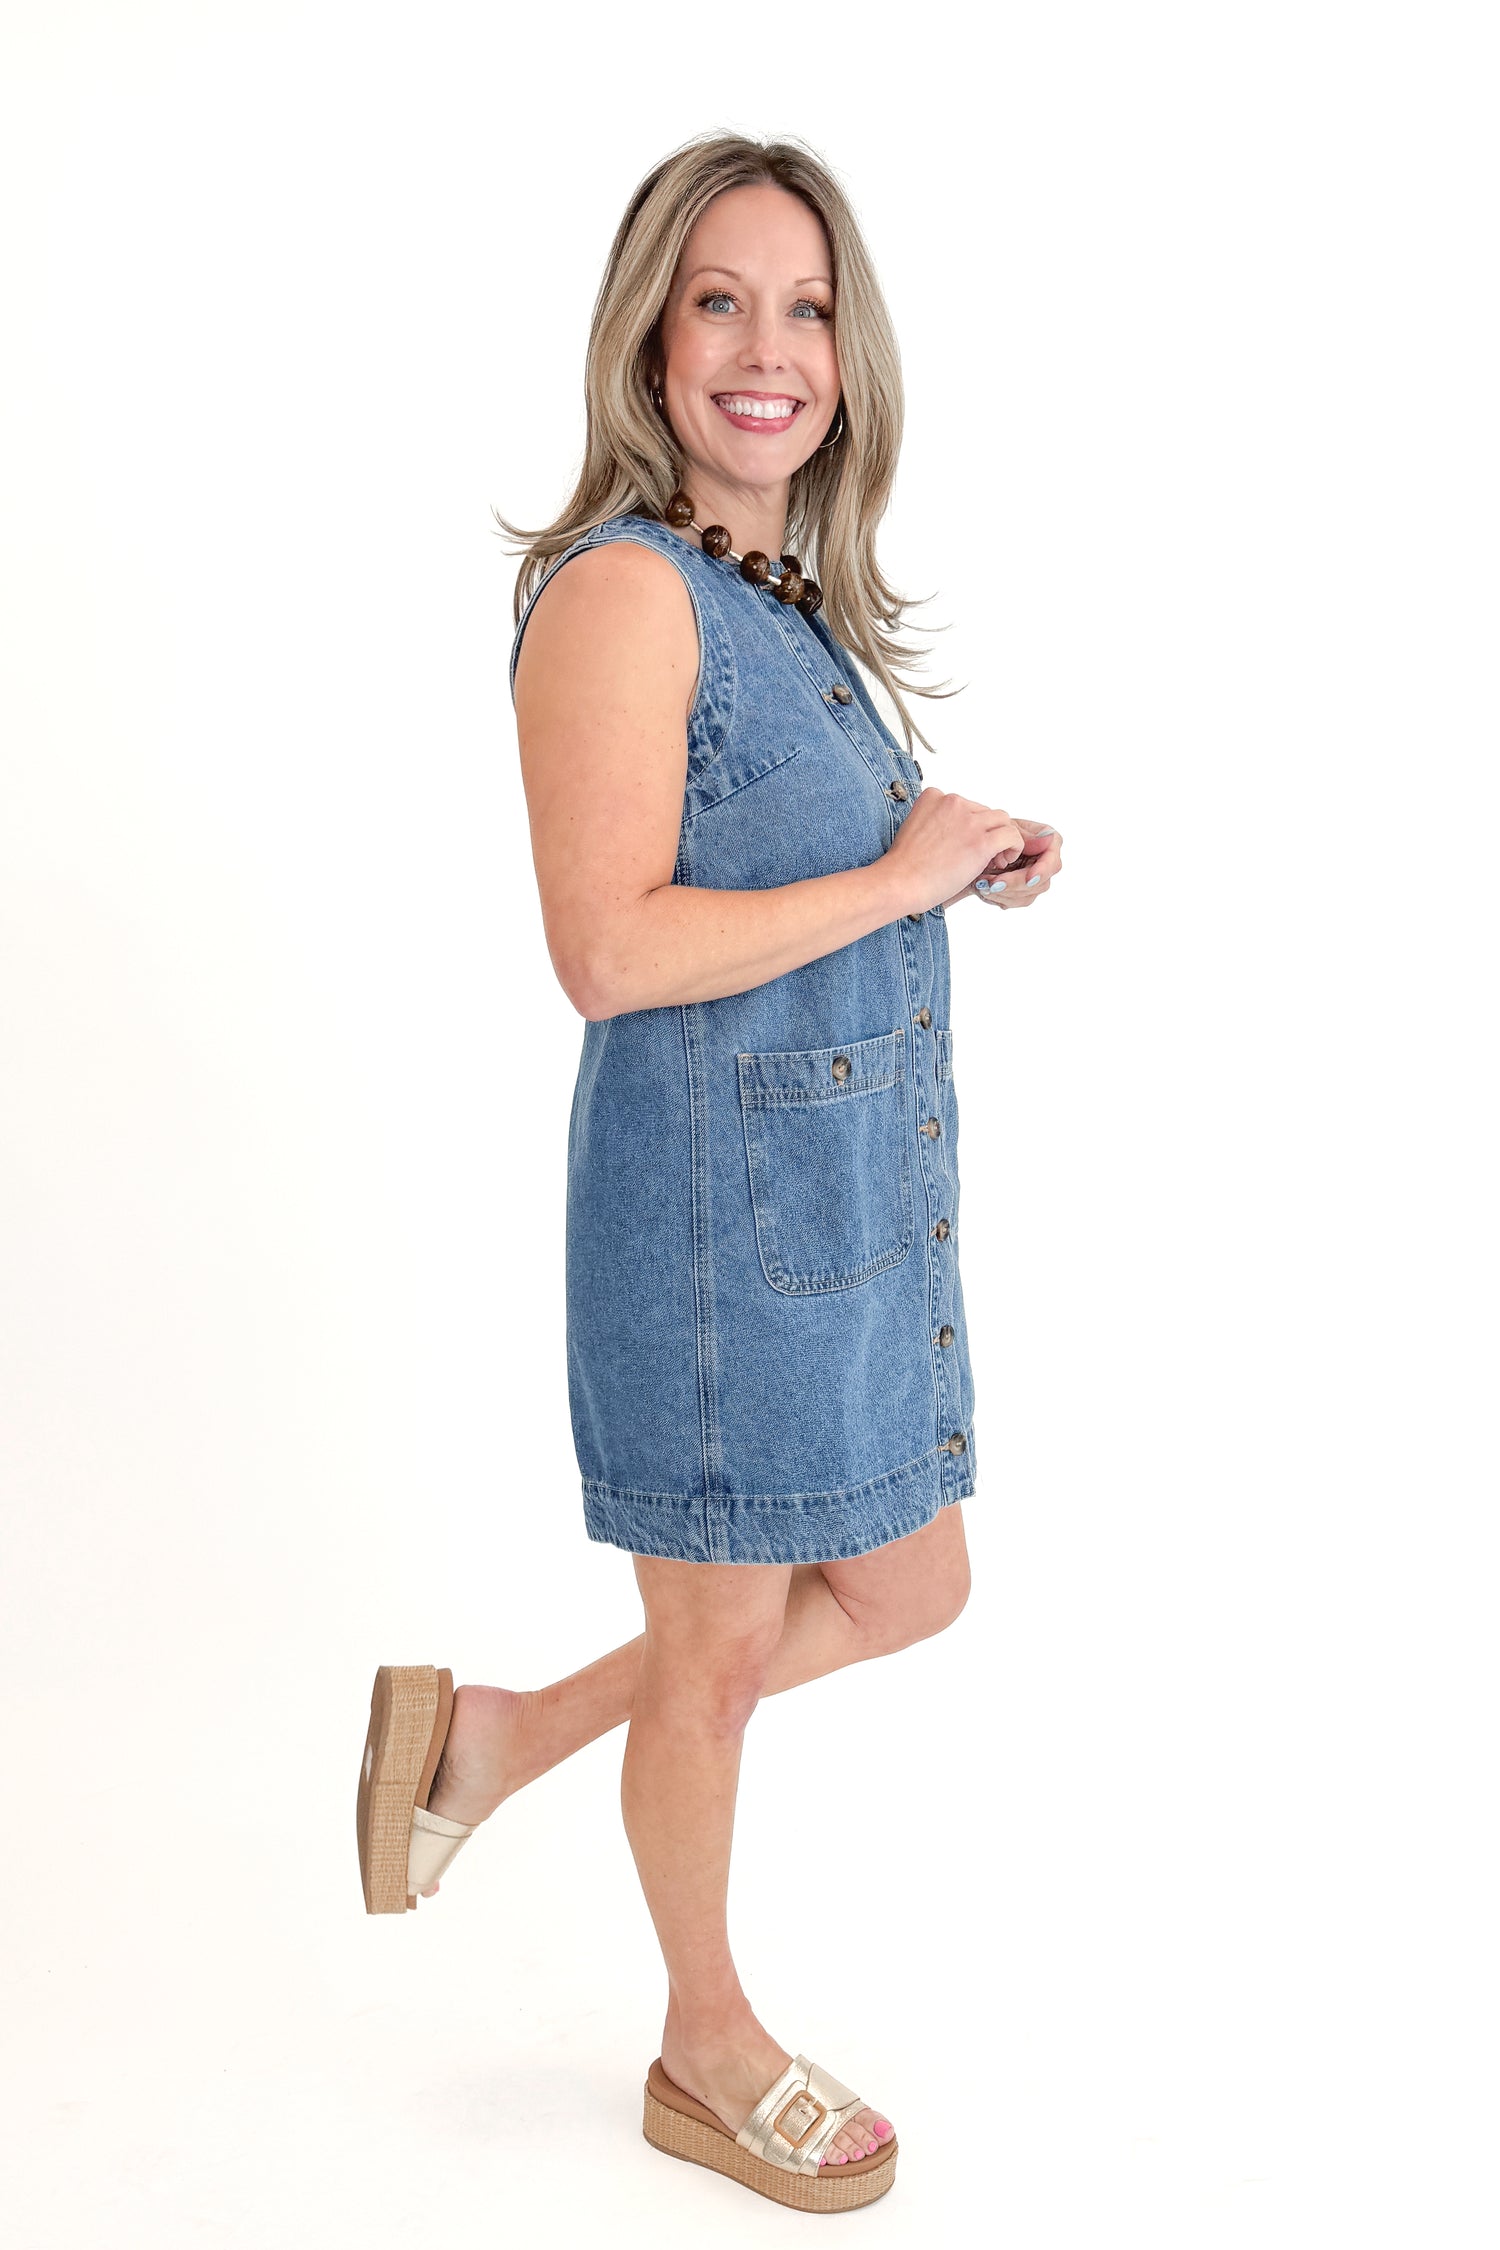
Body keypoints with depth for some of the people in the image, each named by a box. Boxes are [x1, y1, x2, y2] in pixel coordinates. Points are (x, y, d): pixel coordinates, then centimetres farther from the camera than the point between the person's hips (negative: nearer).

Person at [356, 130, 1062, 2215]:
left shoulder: (791, 593, 11)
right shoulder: (623, 590, -18)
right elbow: (611, 947, -26)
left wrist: (967, 861, 4)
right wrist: (900, 875, -19)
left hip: (862, 1182, 9)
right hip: (719, 1192, -9)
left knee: (908, 1592, 20)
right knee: (720, 1650, 11)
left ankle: (494, 1732, 35)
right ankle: (709, 2051, 36)